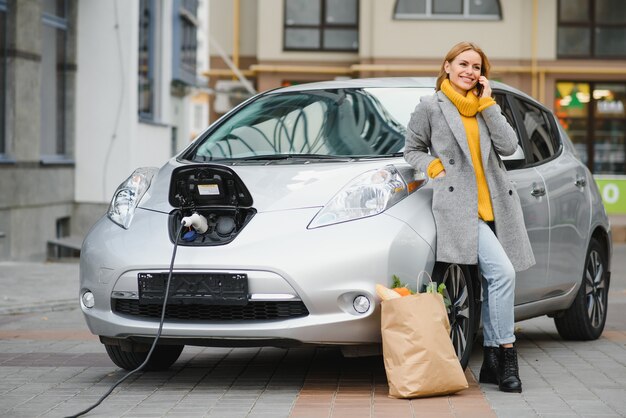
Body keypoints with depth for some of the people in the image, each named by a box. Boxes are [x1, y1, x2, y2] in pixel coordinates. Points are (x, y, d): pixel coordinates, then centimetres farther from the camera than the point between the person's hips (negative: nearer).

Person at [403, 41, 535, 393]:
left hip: (496, 203, 5)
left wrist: (488, 104, 1)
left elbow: (509, 146, 3)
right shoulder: (430, 107, 6)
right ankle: (507, 356, -14)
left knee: (494, 281, 5)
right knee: (502, 272, -20)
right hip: (459, 205, -5)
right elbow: (412, 149, 13)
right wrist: (435, 167, -4)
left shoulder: (487, 107, 17)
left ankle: (491, 361, 12)